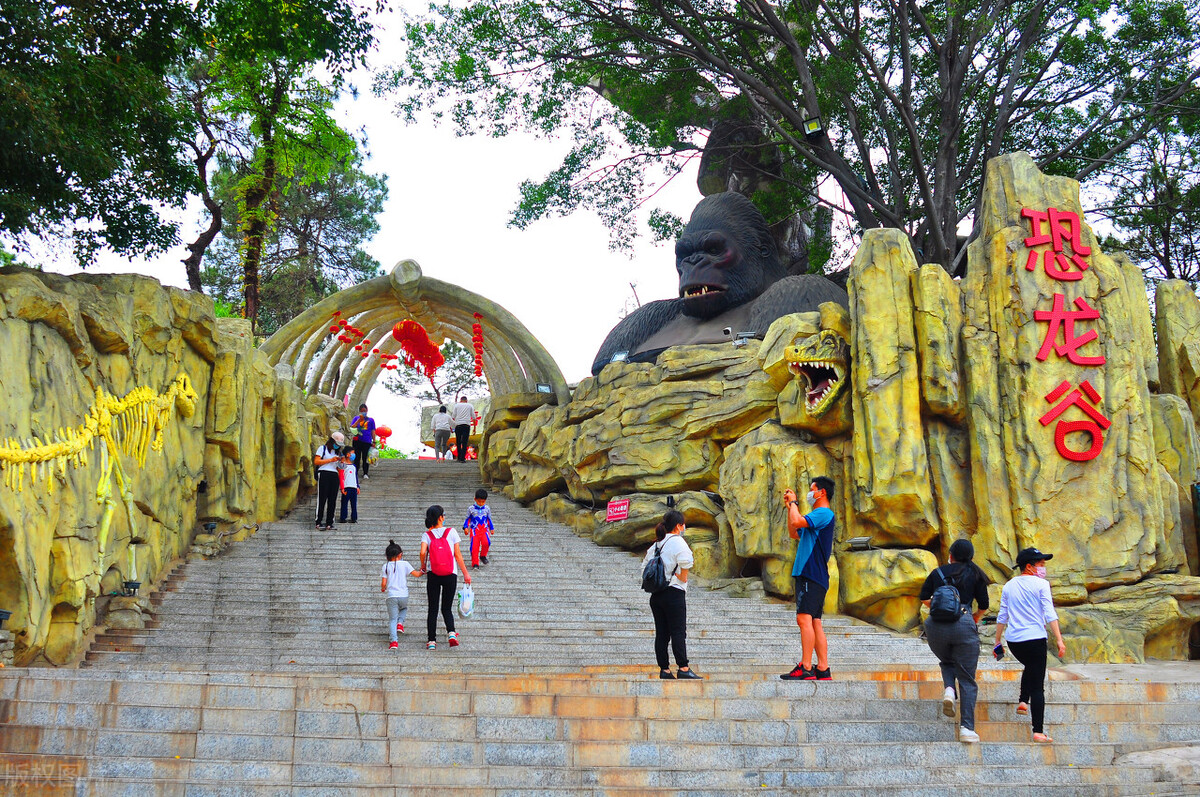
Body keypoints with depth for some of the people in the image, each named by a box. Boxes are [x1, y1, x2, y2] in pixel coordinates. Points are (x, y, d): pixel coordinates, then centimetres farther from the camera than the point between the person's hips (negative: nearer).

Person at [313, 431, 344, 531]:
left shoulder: (338, 452, 23)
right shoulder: (323, 449, 6)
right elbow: (316, 461, -5)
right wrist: (330, 460, -8)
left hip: (334, 475, 6)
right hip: (324, 474, -6)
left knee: (332, 500, 0)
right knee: (322, 499, -9)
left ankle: (329, 523, 3)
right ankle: (318, 523, -7)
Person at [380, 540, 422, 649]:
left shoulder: (386, 566, 2)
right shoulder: (404, 564, 1)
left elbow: (383, 583, -2)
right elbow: (416, 574, 1)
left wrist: (383, 589, 19)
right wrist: (422, 571, 21)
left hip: (391, 596, -1)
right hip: (404, 595, 1)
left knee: (392, 619, 3)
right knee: (404, 608, 33)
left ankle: (393, 641, -11)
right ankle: (400, 623, 8)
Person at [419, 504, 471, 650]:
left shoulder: (427, 535, 0)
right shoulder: (451, 532, -1)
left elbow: (423, 552, -16)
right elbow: (457, 555, -1)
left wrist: (423, 566, 4)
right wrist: (465, 573, 6)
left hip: (433, 575, 0)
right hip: (451, 575, 0)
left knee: (433, 609, 8)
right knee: (446, 608, 11)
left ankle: (432, 641, 3)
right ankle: (451, 633, -14)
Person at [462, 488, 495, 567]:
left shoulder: (487, 509, 7)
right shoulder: (471, 509, 0)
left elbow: (489, 519, 18)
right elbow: (467, 519, 7)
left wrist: (491, 528, 19)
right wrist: (465, 527, -5)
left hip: (484, 530, 1)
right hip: (474, 530, -1)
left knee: (486, 542, -24)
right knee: (474, 547, -8)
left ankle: (483, 556, 3)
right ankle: (475, 564, 2)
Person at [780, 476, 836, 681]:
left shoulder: (824, 514, -8)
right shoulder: (817, 516, 23)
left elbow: (797, 522, -22)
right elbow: (794, 533, 30)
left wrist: (793, 502, -4)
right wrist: (790, 506, 23)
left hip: (812, 575, -10)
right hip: (807, 574, 10)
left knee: (804, 618, -16)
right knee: (814, 622, 8)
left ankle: (805, 668, -20)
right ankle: (823, 669, 8)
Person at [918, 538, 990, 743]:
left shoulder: (938, 573, 13)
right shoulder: (975, 575, 10)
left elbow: (923, 598, 10)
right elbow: (983, 605, 11)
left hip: (936, 626, 2)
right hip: (963, 625, -2)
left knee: (947, 662, 30)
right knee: (967, 680, 4)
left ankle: (949, 690, -1)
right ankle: (966, 728, -6)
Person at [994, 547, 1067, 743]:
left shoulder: (1009, 586, 11)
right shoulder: (1040, 584, -4)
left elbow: (1002, 616, 13)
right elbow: (1050, 614, -11)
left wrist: (998, 642, 19)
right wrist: (1059, 640, -13)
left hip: (1013, 639, 5)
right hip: (1035, 638, -5)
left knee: (1030, 667, 35)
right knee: (1038, 686, -1)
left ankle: (1022, 701, 21)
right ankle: (1038, 731, -5)